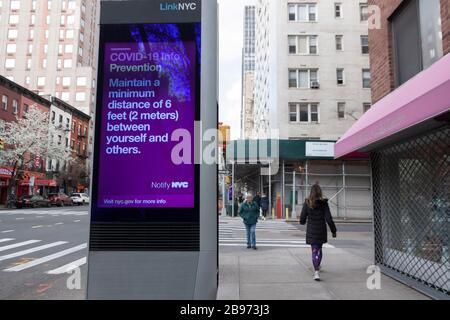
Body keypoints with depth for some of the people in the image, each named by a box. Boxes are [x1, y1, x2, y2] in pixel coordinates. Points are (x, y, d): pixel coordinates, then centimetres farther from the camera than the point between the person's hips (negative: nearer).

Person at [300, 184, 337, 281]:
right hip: (321, 230, 1)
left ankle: (316, 271, -4)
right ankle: (317, 267, 34)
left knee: (314, 250, 6)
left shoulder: (307, 203, -7)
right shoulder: (324, 203, -8)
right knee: (319, 249, 21)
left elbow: (302, 218, -5)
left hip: (311, 231, -1)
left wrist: (303, 222, 19)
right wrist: (333, 230, 0)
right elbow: (328, 218, -10)